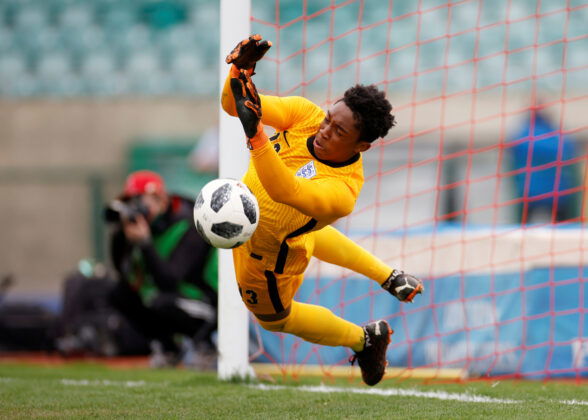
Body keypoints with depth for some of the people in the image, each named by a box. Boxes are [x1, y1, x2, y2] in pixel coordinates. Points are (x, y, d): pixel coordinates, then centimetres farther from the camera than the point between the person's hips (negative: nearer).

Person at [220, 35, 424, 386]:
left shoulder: (341, 191, -45)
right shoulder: (306, 115, -29)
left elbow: (283, 190, -63)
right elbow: (234, 105, -33)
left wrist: (255, 134, -76)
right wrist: (240, 70, -55)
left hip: (266, 255, -6)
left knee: (273, 316, 26)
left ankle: (367, 340, 47)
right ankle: (391, 278, 59)